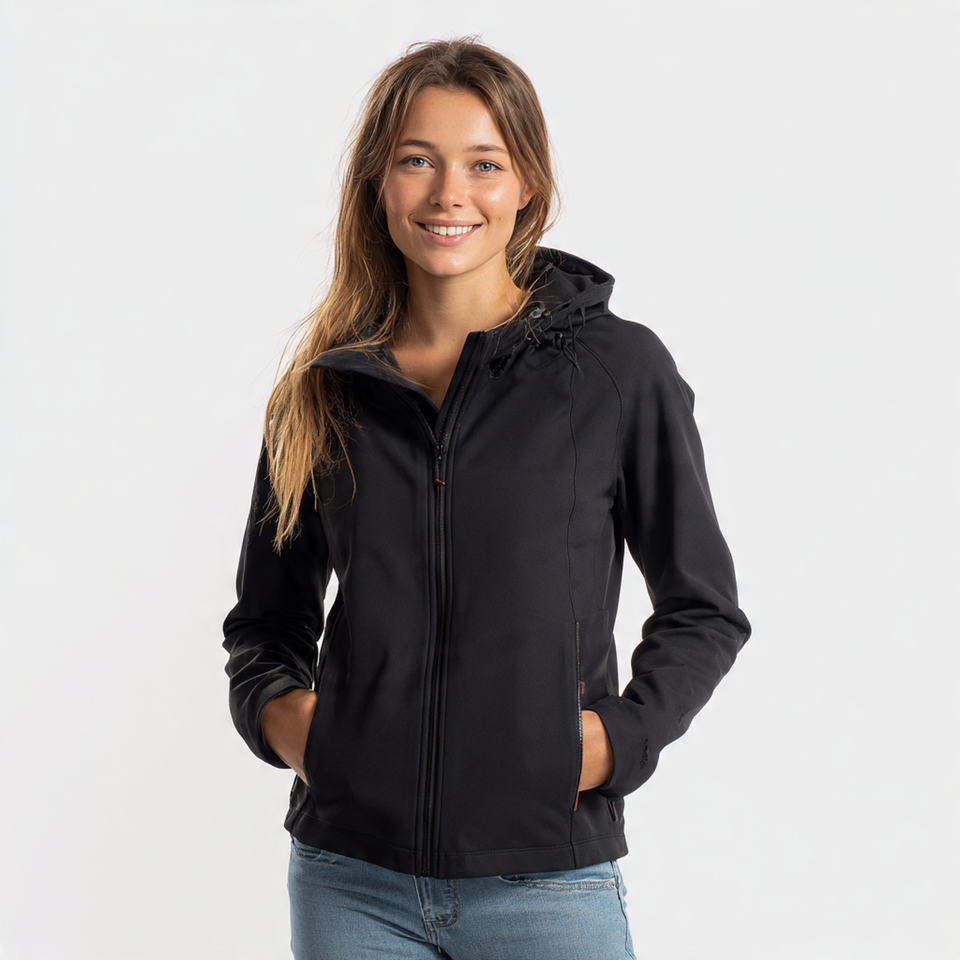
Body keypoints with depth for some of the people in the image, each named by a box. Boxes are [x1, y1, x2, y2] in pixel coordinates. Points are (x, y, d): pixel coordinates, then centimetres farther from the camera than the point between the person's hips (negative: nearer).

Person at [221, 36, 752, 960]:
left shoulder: (621, 369, -3)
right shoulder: (321, 391, 5)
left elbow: (702, 609, 4)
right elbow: (266, 614, 16)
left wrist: (620, 738, -10)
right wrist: (275, 707, -2)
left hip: (547, 877, -2)